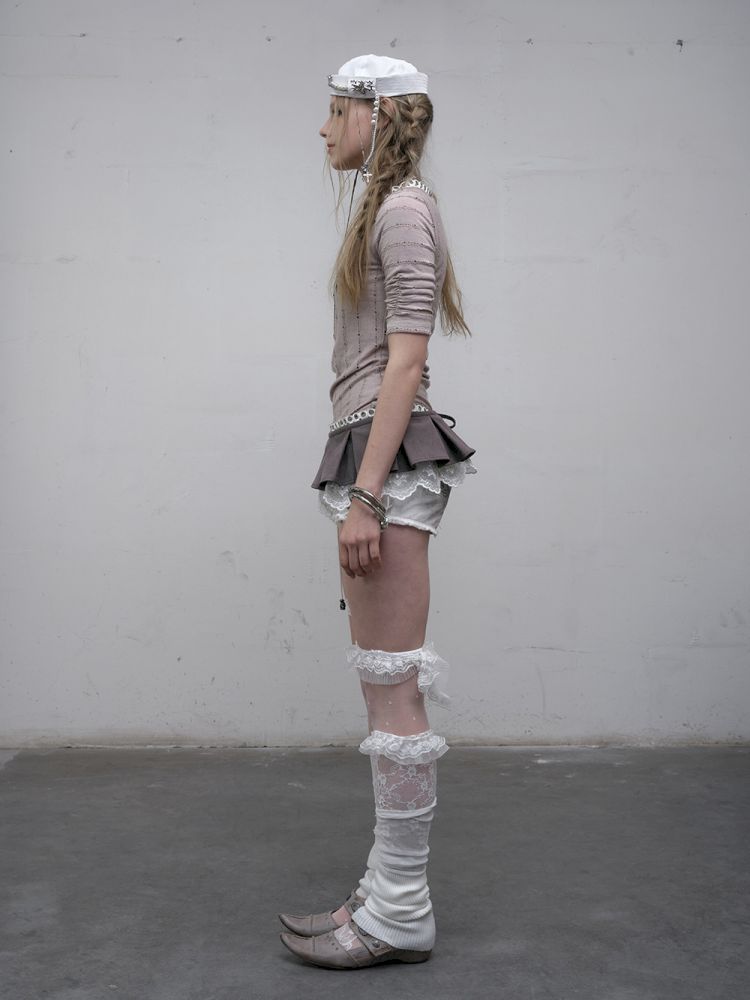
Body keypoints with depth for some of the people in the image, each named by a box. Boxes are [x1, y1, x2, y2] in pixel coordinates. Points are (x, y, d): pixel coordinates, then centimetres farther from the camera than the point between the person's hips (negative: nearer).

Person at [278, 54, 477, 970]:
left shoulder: (402, 208, -7)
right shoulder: (386, 209, 22)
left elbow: (406, 361, -16)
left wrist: (365, 495, -21)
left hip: (387, 452, -10)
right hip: (375, 453, 10)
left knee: (392, 690, -7)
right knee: (386, 686, 11)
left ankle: (399, 917, 2)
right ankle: (391, 888, 20)